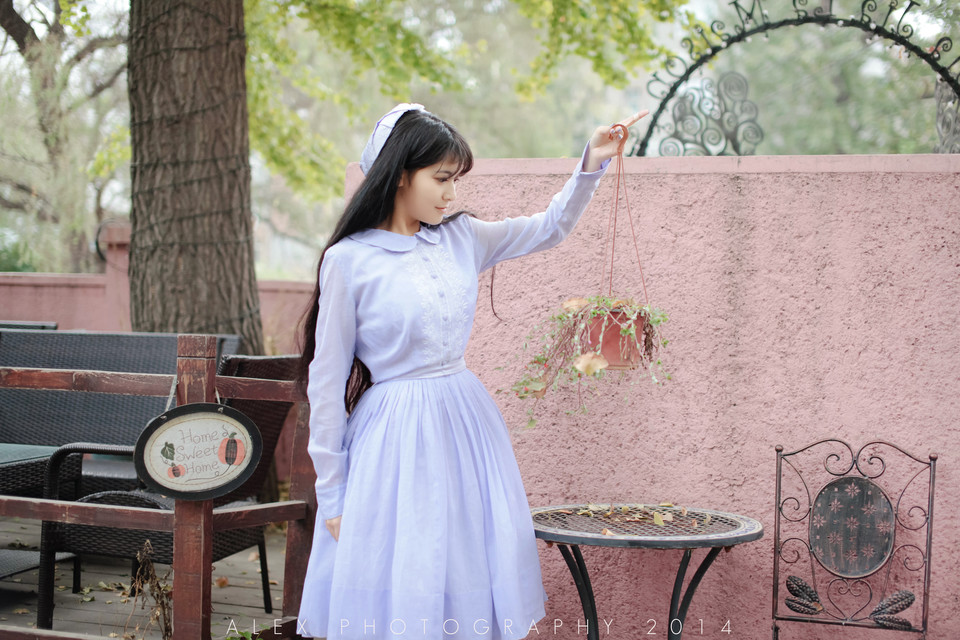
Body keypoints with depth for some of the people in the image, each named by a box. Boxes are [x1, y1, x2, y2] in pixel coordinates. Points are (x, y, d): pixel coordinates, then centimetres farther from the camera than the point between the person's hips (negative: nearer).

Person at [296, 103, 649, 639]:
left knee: (472, 580, 11)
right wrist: (331, 493, -5)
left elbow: (550, 228, 15)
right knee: (401, 596, 1)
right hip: (395, 436, -5)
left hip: (467, 424, 5)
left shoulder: (462, 237, 5)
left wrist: (591, 165, -1)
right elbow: (328, 379, -7)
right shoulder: (349, 260, -10)